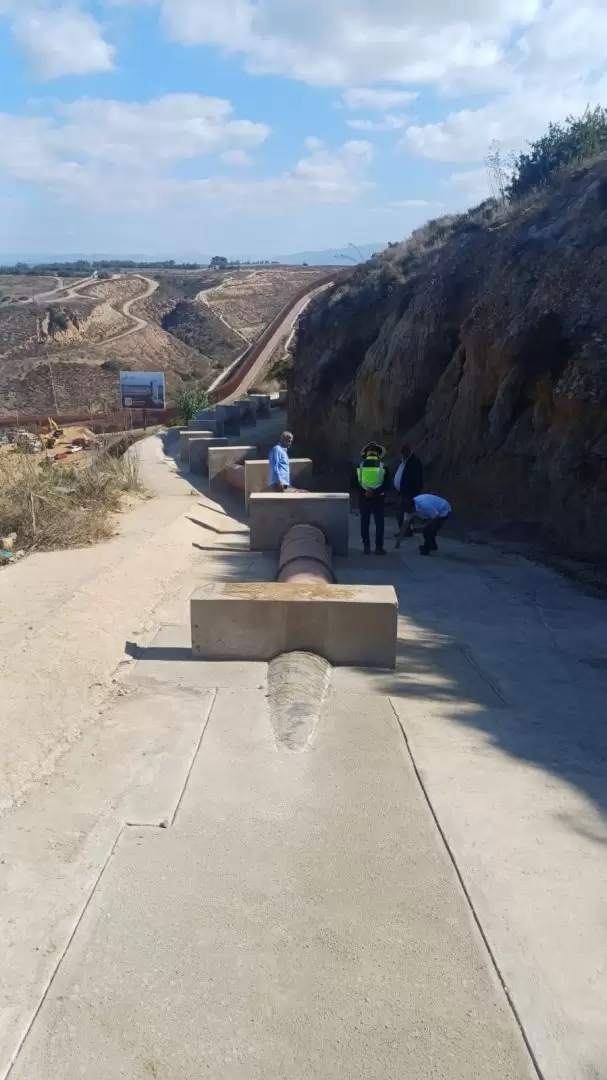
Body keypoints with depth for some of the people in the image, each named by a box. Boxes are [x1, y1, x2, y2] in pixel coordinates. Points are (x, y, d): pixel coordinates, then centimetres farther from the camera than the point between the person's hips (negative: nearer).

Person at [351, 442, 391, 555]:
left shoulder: (360, 466, 2)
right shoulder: (383, 467, -1)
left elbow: (354, 484, -2)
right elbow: (387, 485, -8)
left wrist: (363, 492, -8)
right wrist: (376, 492, -12)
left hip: (363, 498, 2)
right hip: (378, 499, -1)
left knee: (365, 523, 7)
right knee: (379, 523, 5)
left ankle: (366, 547, 5)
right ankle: (379, 547, 1)